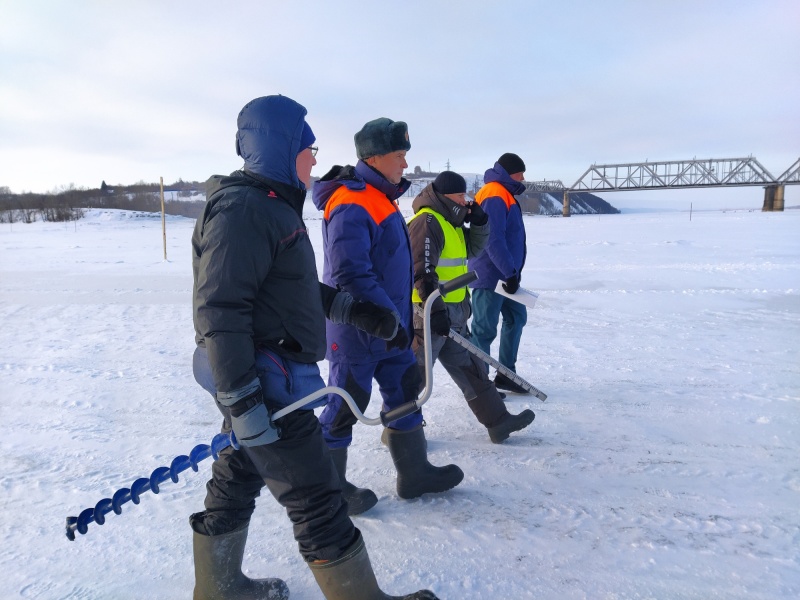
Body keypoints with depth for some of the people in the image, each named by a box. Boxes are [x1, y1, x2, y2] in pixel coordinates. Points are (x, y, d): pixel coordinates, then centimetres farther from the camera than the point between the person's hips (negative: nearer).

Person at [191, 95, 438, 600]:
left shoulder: (274, 206, 16)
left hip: (267, 384, 10)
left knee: (236, 485, 22)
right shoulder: (242, 208, -17)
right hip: (263, 386, -10)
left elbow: (297, 288, 22)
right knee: (317, 502, 0)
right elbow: (220, 311, -23)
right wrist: (241, 401, -24)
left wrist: (354, 309, 17)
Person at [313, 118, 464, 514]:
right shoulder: (351, 204, -21)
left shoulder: (381, 197, 11)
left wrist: (399, 316, 23)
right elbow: (350, 275, -29)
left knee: (406, 391, 16)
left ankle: (415, 473, 32)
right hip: (357, 331, -10)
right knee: (345, 407, 5)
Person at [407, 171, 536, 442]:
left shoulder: (449, 222, 16)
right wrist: (435, 310, -26)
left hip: (452, 312, 10)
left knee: (469, 368, 15)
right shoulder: (427, 222, -16)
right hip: (429, 312, -10)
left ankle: (497, 421, 24)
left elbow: (472, 249, 22)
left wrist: (479, 223, 5)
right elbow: (422, 272, -23)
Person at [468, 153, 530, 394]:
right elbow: (493, 240, -24)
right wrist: (510, 272, -21)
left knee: (516, 318, 16)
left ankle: (506, 374, 25)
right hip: (490, 276, -11)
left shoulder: (504, 195, 17)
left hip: (503, 274, 11)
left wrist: (512, 271, 19)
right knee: (485, 329, -3)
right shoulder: (495, 196, -16)